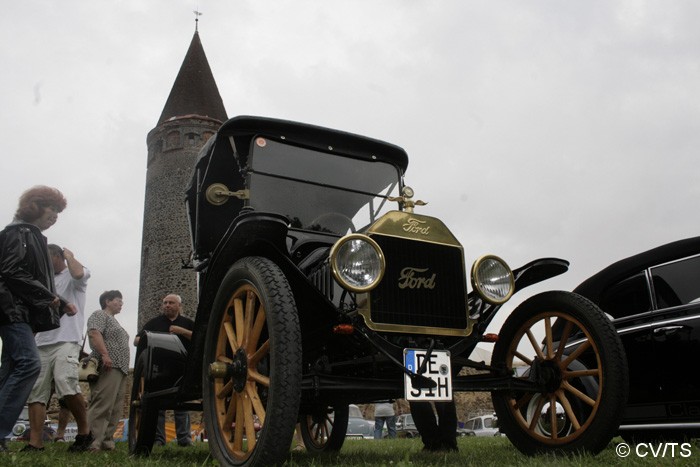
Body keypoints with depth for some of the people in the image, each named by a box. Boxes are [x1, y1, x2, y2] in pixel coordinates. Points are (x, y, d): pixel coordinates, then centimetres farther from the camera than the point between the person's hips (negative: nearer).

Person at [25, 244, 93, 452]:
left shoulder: (73, 277, 8)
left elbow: (78, 273, -19)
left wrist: (69, 256, 1)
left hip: (66, 341, -7)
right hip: (41, 344, 7)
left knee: (66, 385, -25)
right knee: (35, 392, -5)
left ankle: (84, 430, -11)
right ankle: (35, 442, -8)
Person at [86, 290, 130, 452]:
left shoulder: (113, 321, 30)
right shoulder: (99, 315, 2)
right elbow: (94, 333, -15)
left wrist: (124, 368, 23)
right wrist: (105, 354, -25)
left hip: (120, 369, 10)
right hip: (107, 367, -10)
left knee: (115, 409, 3)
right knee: (101, 406, -17)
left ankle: (106, 441, 3)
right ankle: (92, 442, -21)